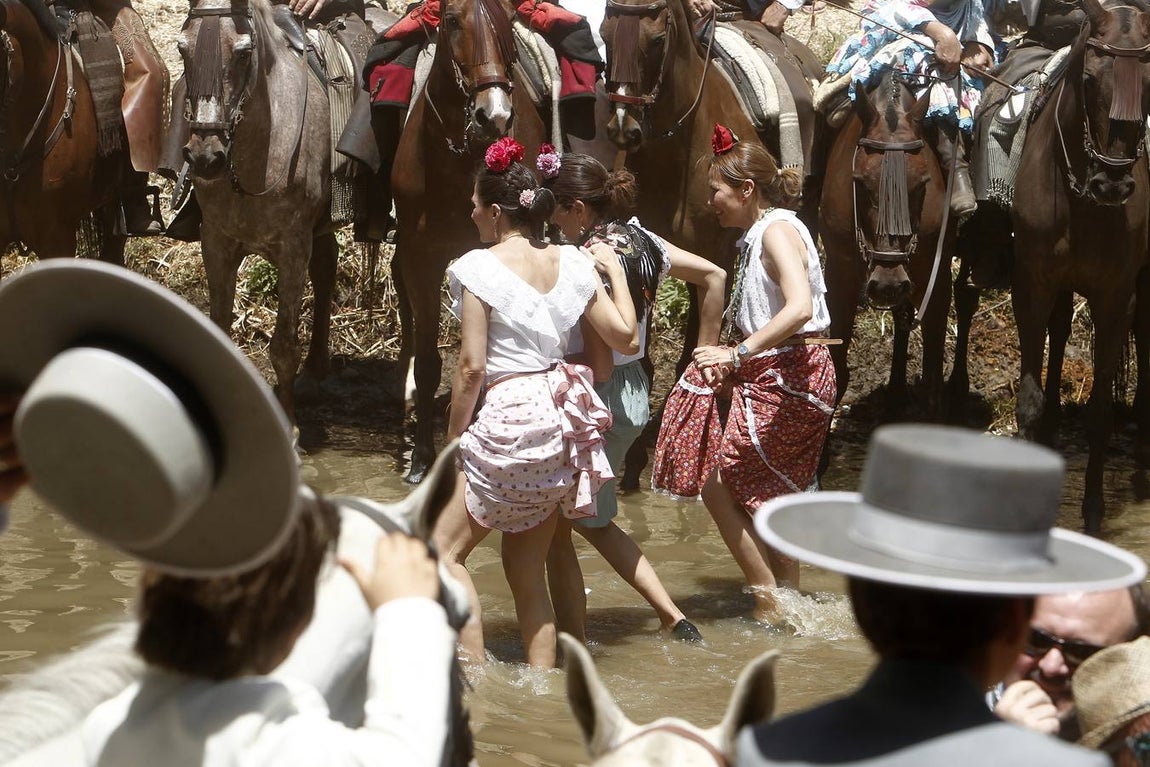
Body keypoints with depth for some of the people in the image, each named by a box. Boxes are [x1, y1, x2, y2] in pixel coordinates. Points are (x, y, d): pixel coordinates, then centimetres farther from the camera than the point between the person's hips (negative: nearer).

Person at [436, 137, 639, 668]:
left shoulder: (478, 267, -8)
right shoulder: (572, 263, 7)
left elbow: (471, 368, -12)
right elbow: (626, 338, 10)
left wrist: (454, 439, -2)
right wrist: (616, 272, 22)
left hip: (508, 418, -7)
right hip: (563, 419, 7)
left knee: (444, 547, 4)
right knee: (527, 568, 14)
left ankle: (474, 669, -8)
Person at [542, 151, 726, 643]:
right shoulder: (641, 241, 4)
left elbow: (598, 365, -24)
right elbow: (714, 276, 15)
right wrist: (706, 349, 18)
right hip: (635, 391, 9)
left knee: (555, 531, 4)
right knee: (591, 520, 23)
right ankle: (673, 617, 18)